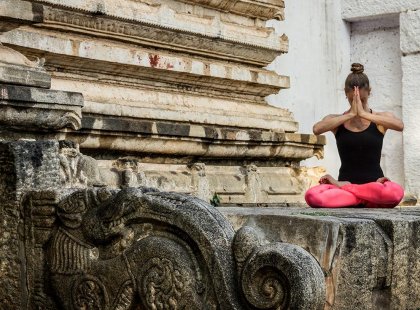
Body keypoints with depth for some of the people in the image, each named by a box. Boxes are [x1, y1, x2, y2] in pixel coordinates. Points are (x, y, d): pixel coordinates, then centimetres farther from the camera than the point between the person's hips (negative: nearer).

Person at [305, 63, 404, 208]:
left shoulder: (381, 118, 7)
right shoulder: (337, 120, 9)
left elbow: (400, 125, -17)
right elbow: (317, 129, -14)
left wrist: (363, 113, -19)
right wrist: (351, 114, -16)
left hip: (374, 181, 0)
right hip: (345, 180, 0)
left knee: (396, 192, -38)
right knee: (312, 196, -33)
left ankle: (341, 186, -17)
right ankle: (369, 197, -20)